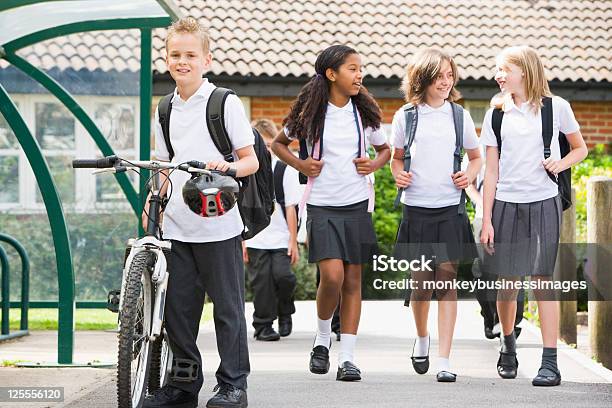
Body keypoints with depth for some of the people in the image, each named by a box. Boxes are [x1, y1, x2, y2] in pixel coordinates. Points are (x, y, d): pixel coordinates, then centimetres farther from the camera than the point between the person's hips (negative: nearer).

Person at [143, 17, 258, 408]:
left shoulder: (225, 103, -3)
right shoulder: (165, 110, 12)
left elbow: (251, 161, -3)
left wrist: (228, 167, -23)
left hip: (218, 225, -5)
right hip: (176, 226, 5)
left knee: (228, 306, 2)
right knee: (178, 306, 8)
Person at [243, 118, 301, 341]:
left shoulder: (285, 170, 1)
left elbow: (290, 208, 2)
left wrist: (293, 241, 0)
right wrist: (241, 241, 3)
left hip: (281, 239, -1)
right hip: (255, 241, 1)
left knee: (283, 276, -11)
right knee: (261, 283, 1)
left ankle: (285, 313, 16)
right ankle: (263, 325, 12)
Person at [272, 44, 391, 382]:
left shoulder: (364, 112, 6)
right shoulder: (311, 113, -1)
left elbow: (384, 148, 20)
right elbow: (278, 143, 13)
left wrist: (374, 165, -1)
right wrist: (300, 165, -4)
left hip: (357, 205, 3)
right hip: (322, 205, -3)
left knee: (352, 281, 2)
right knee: (332, 276, -17)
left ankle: (347, 357, 6)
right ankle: (322, 338, 9)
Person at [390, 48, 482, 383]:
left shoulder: (459, 115, 6)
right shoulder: (406, 116, 4)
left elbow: (476, 157, 16)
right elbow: (396, 157, 15)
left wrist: (469, 175, -3)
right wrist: (398, 175, -5)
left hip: (450, 208, 0)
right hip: (416, 207, 0)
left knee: (447, 278, -6)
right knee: (420, 280, 4)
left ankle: (443, 360, -6)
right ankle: (421, 337, 33)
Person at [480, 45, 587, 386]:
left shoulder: (556, 107, 1)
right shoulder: (497, 115, 7)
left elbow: (581, 148, 13)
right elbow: (492, 171, 7)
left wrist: (561, 164, -9)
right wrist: (486, 221, 2)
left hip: (544, 203, -2)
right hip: (506, 205, 2)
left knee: (542, 278, -8)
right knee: (508, 280, 4)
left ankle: (550, 362, -8)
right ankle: (508, 346, 27)